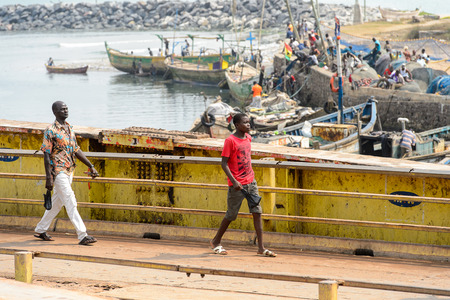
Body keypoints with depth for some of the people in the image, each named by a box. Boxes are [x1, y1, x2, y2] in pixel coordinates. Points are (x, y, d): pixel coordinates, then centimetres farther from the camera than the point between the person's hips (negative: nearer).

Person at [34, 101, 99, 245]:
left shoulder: (69, 129, 13)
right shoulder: (51, 131, -11)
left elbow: (76, 150, 18)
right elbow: (46, 155, -12)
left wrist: (91, 166, 13)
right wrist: (48, 178, -17)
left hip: (69, 171, 8)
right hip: (58, 172, -8)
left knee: (57, 203, 14)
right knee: (71, 203, -11)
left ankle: (40, 230, 27)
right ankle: (82, 236, -13)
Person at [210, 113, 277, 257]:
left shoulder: (248, 138, 10)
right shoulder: (230, 140, -12)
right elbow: (224, 163, -14)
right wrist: (234, 181, -21)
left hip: (251, 182, 6)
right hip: (237, 185, -6)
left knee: (257, 212, -2)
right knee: (231, 215, 3)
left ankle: (261, 248, -2)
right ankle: (216, 242, 23)